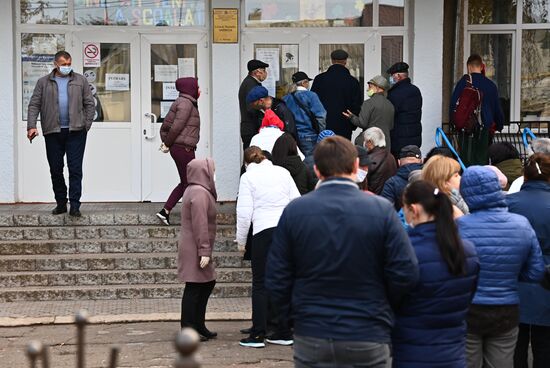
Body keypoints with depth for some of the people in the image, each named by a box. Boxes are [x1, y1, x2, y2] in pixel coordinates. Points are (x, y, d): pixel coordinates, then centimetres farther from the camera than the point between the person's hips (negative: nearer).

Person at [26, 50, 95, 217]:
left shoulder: (80, 81, 9)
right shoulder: (43, 82, 8)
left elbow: (89, 104, 8)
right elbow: (34, 105, 4)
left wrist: (87, 125, -1)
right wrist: (31, 126, -8)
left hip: (76, 131, -1)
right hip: (53, 132, 1)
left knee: (75, 169, -5)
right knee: (55, 169, 7)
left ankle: (75, 206, -5)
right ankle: (61, 203, 18)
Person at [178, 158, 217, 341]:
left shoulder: (194, 191, 16)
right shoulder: (200, 193, -17)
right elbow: (200, 225, -22)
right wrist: (204, 251, -22)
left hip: (193, 249, 11)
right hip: (194, 250, -11)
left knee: (207, 284, 16)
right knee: (194, 288, -5)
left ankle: (198, 326, 22)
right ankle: (188, 330, 0)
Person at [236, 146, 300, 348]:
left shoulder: (248, 177, 1)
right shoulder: (282, 172, 12)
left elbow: (244, 212, -3)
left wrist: (241, 240, 8)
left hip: (264, 231, -4)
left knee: (260, 283, 2)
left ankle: (257, 335, 0)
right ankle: (284, 333, 14)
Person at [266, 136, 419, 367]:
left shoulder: (294, 211, -4)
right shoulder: (382, 210, -9)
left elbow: (276, 279, -2)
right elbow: (406, 274, -10)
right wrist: (382, 309, 8)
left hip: (311, 340, 1)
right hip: (368, 338, -1)